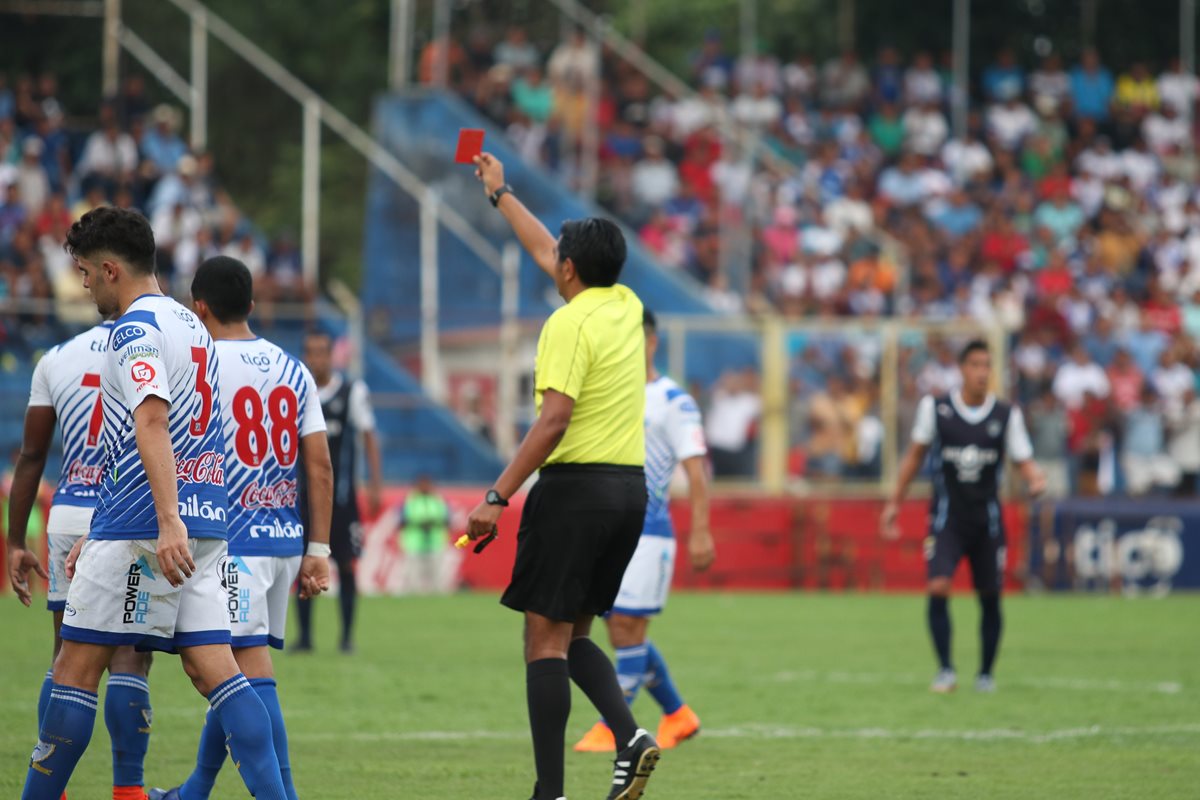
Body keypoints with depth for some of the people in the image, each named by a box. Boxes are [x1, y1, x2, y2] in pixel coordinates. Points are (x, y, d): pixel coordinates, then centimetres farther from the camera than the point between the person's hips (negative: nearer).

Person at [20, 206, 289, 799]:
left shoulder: (135, 330, -8)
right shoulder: (191, 327, 21)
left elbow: (152, 423, -22)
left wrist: (168, 523, -32)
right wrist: (99, 534, 31)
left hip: (142, 528, -8)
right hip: (208, 521, 8)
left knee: (78, 665, -1)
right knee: (212, 666, 0)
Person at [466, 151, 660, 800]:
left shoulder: (569, 323, -11)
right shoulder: (626, 307, 12)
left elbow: (553, 421, -20)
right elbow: (544, 251, 29)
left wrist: (497, 497, -18)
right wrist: (499, 194, 41)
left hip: (576, 486, -8)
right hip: (631, 486, 8)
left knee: (547, 638, -4)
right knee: (573, 635, 16)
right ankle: (629, 736, -7)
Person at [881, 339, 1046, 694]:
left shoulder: (1007, 415, -1)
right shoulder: (935, 407, -2)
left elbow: (1024, 461, 1)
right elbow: (916, 454, 8)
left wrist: (1035, 479, -23)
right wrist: (895, 502, 8)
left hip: (987, 521, 1)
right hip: (947, 516, -1)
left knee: (990, 598, 5)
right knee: (938, 588, -18)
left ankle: (986, 673, 21)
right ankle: (945, 670, -10)